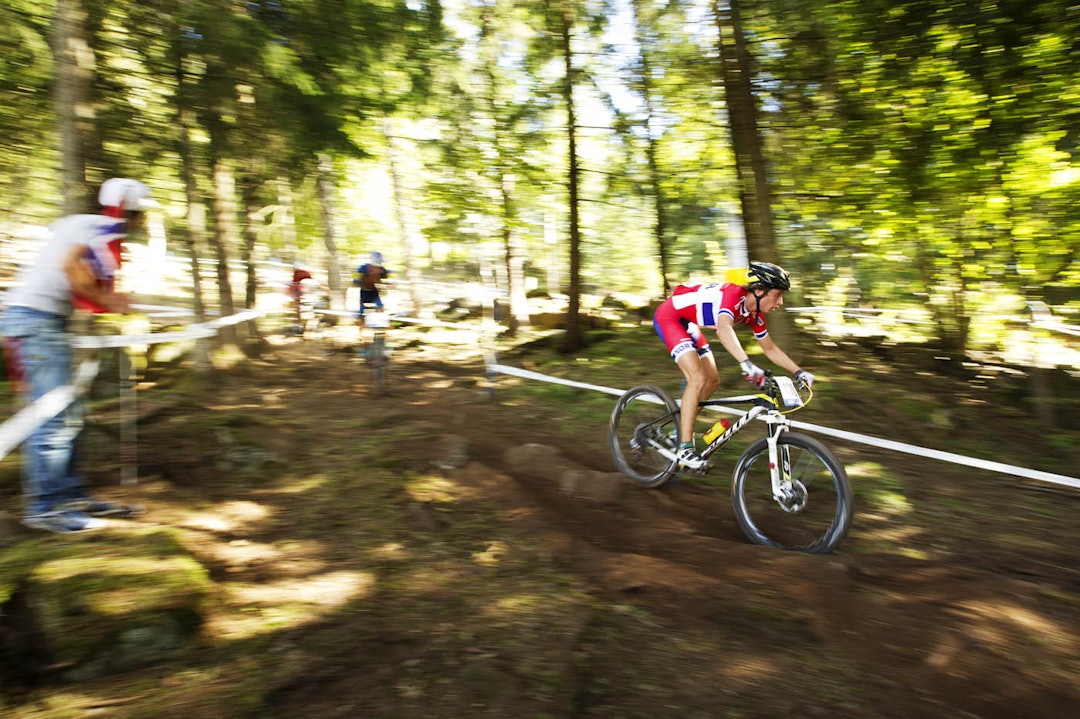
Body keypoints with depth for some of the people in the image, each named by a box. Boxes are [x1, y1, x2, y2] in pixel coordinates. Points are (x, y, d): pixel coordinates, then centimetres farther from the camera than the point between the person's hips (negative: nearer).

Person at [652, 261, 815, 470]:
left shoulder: (755, 314, -3)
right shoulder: (734, 294, -29)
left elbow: (770, 348, 9)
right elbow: (724, 329, -49)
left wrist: (799, 372, 0)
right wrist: (747, 364, -60)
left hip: (688, 323, 9)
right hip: (669, 317, -9)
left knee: (712, 381, 7)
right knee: (698, 378, -21)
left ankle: (680, 429, 23)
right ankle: (685, 448, -15)